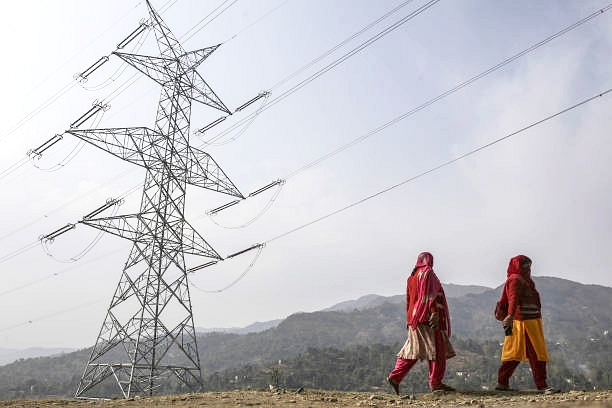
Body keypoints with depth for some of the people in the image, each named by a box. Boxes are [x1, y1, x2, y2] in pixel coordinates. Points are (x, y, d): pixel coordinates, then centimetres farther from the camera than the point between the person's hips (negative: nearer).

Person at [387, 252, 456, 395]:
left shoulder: (412, 277, 19)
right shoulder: (428, 273, -5)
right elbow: (430, 295, -17)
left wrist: (409, 319, 24)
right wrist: (434, 313, -24)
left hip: (414, 317, 8)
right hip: (427, 317, -8)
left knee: (413, 350, 9)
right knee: (437, 349, -2)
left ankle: (395, 377, 4)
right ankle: (435, 382, -1)